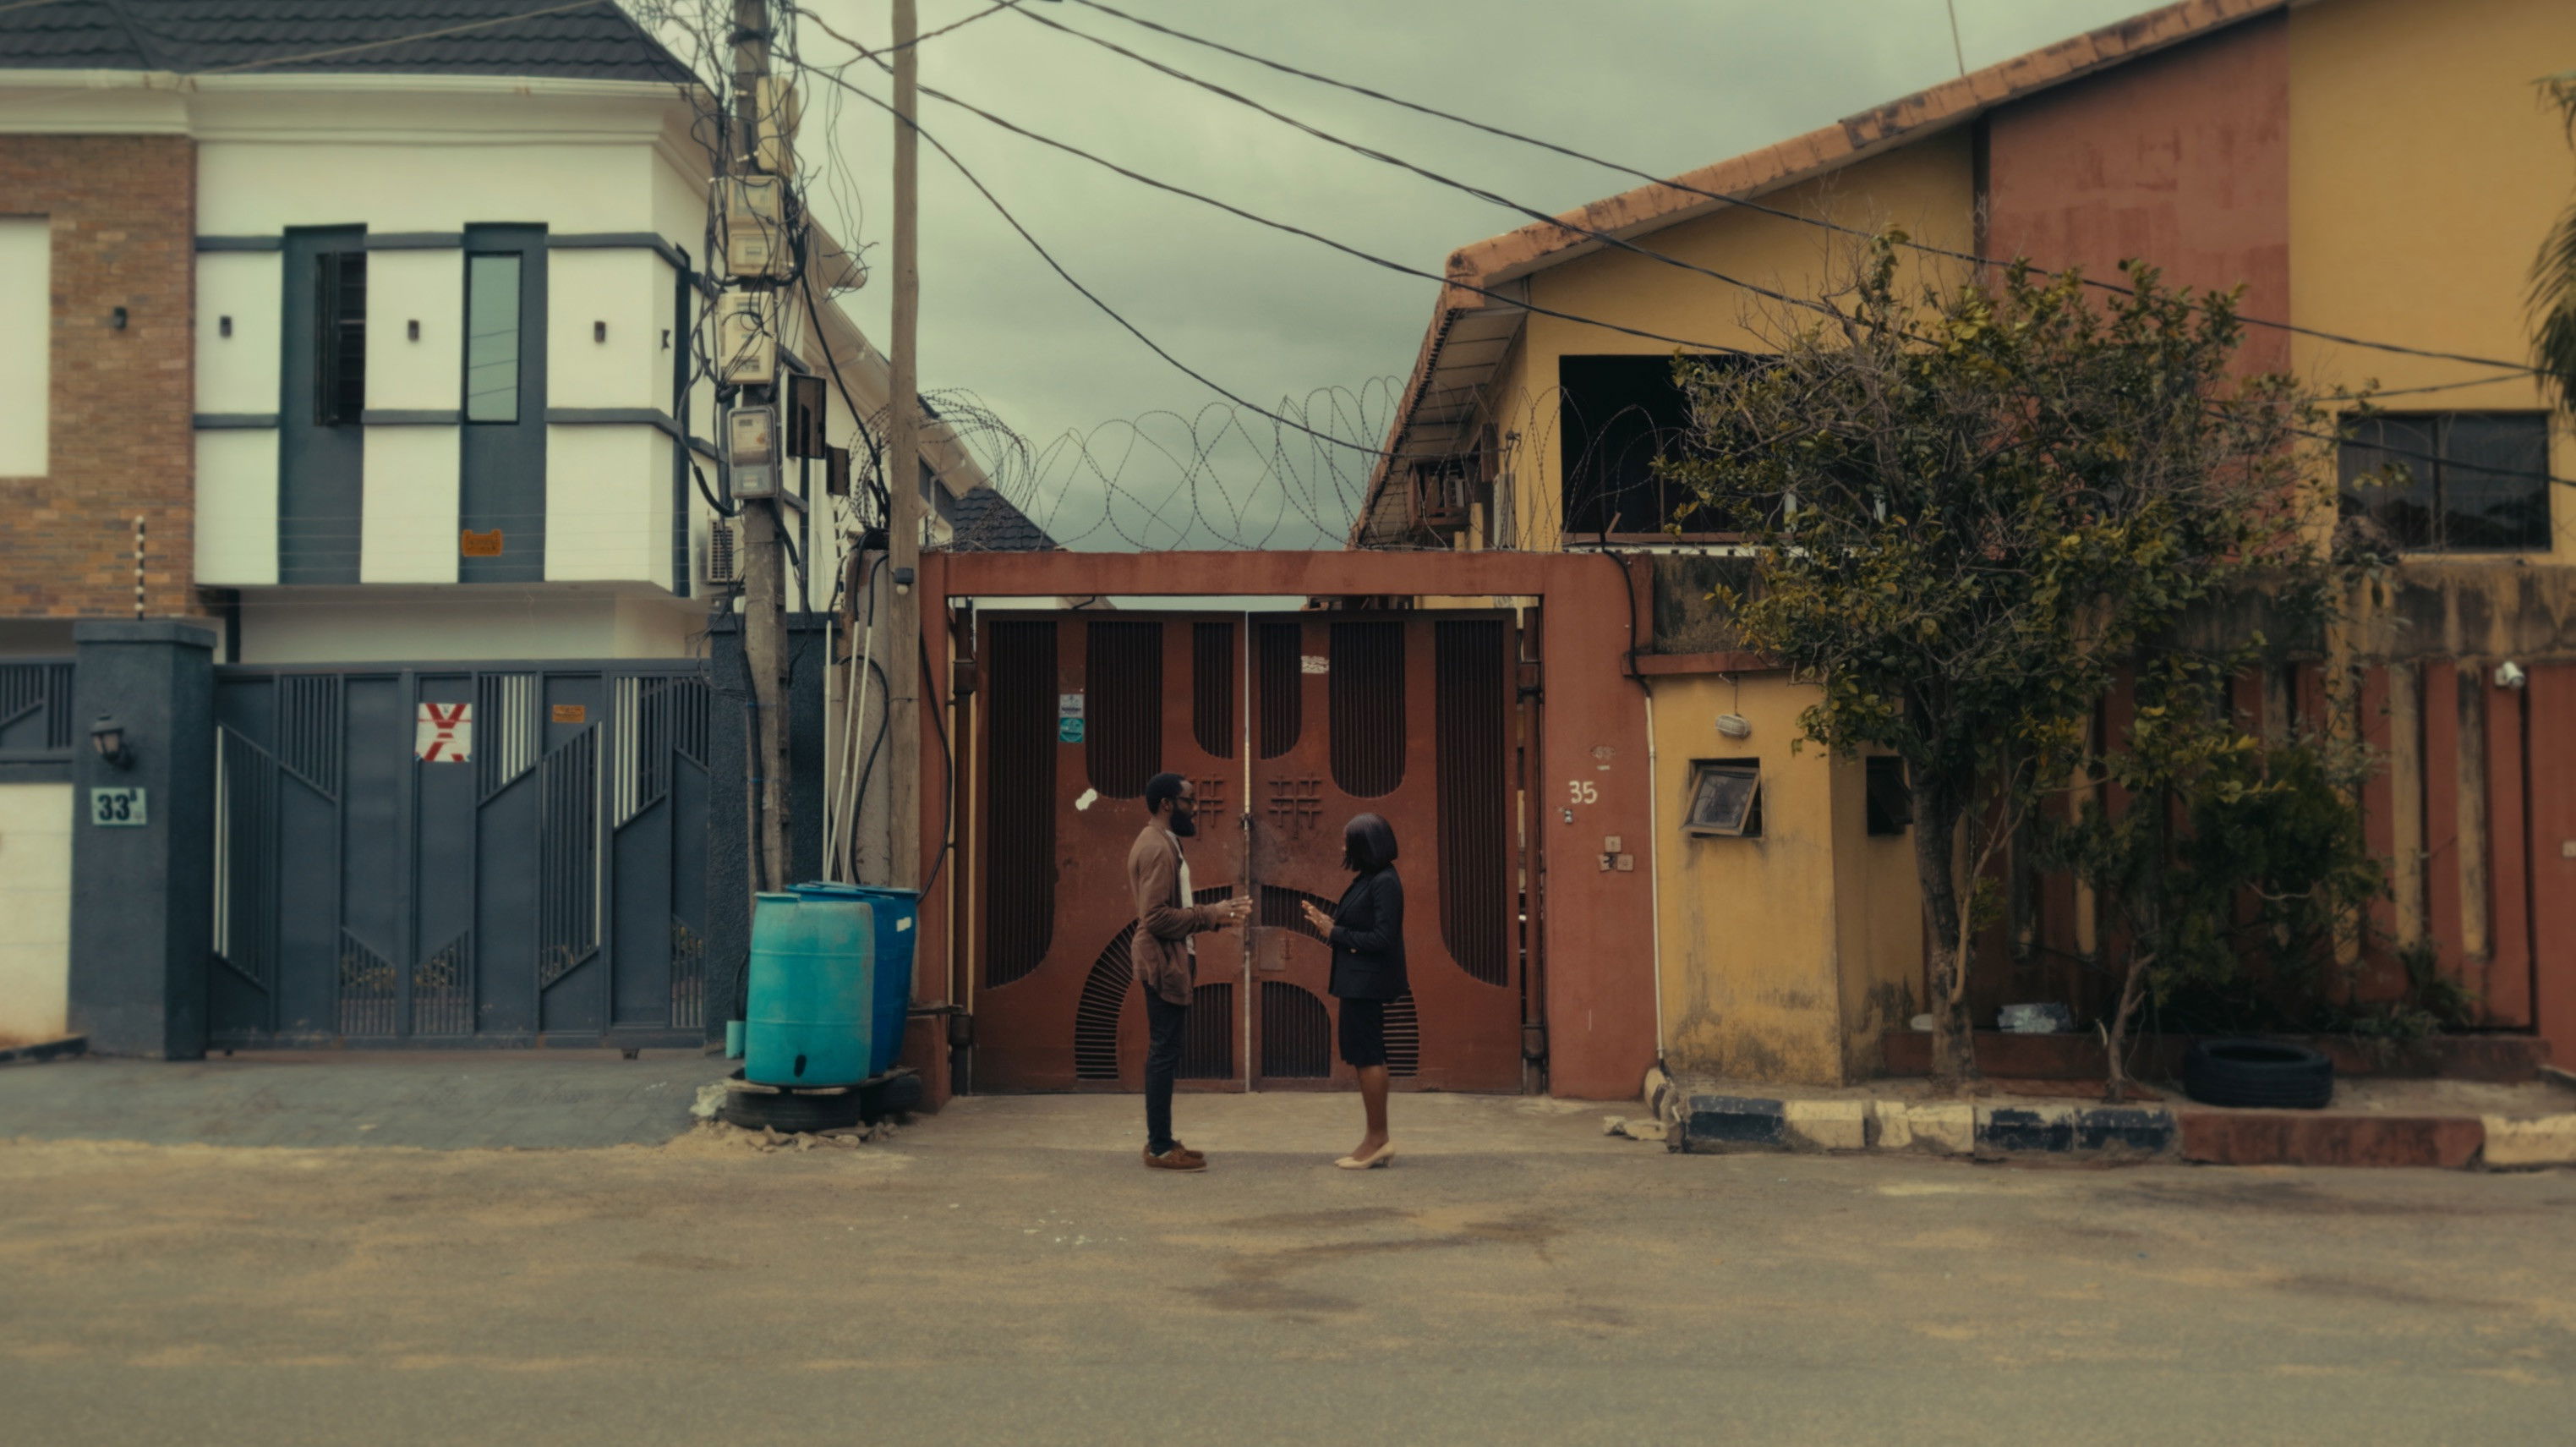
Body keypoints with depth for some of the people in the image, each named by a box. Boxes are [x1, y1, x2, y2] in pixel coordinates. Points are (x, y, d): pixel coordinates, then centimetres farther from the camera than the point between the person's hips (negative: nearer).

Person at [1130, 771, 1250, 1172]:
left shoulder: (1164, 845, 16)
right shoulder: (1156, 848, -16)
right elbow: (1156, 916, -23)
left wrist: (1216, 912, 8)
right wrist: (1212, 917, -19)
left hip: (1170, 963, 11)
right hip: (1162, 964, -11)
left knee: (1164, 1052, 13)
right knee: (1164, 1053, -6)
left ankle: (1160, 1141, 19)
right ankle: (1161, 1148, -1)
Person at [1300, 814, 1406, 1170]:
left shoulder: (1384, 883, -16)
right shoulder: (1367, 880, 14)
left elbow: (1382, 938, -20)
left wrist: (1335, 933, -14)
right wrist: (1329, 924, 1)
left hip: (1368, 983, -10)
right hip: (1358, 981, 10)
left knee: (1367, 1058, -5)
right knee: (1366, 1058, 12)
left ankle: (1377, 1138, 1)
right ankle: (1378, 1141, 18)